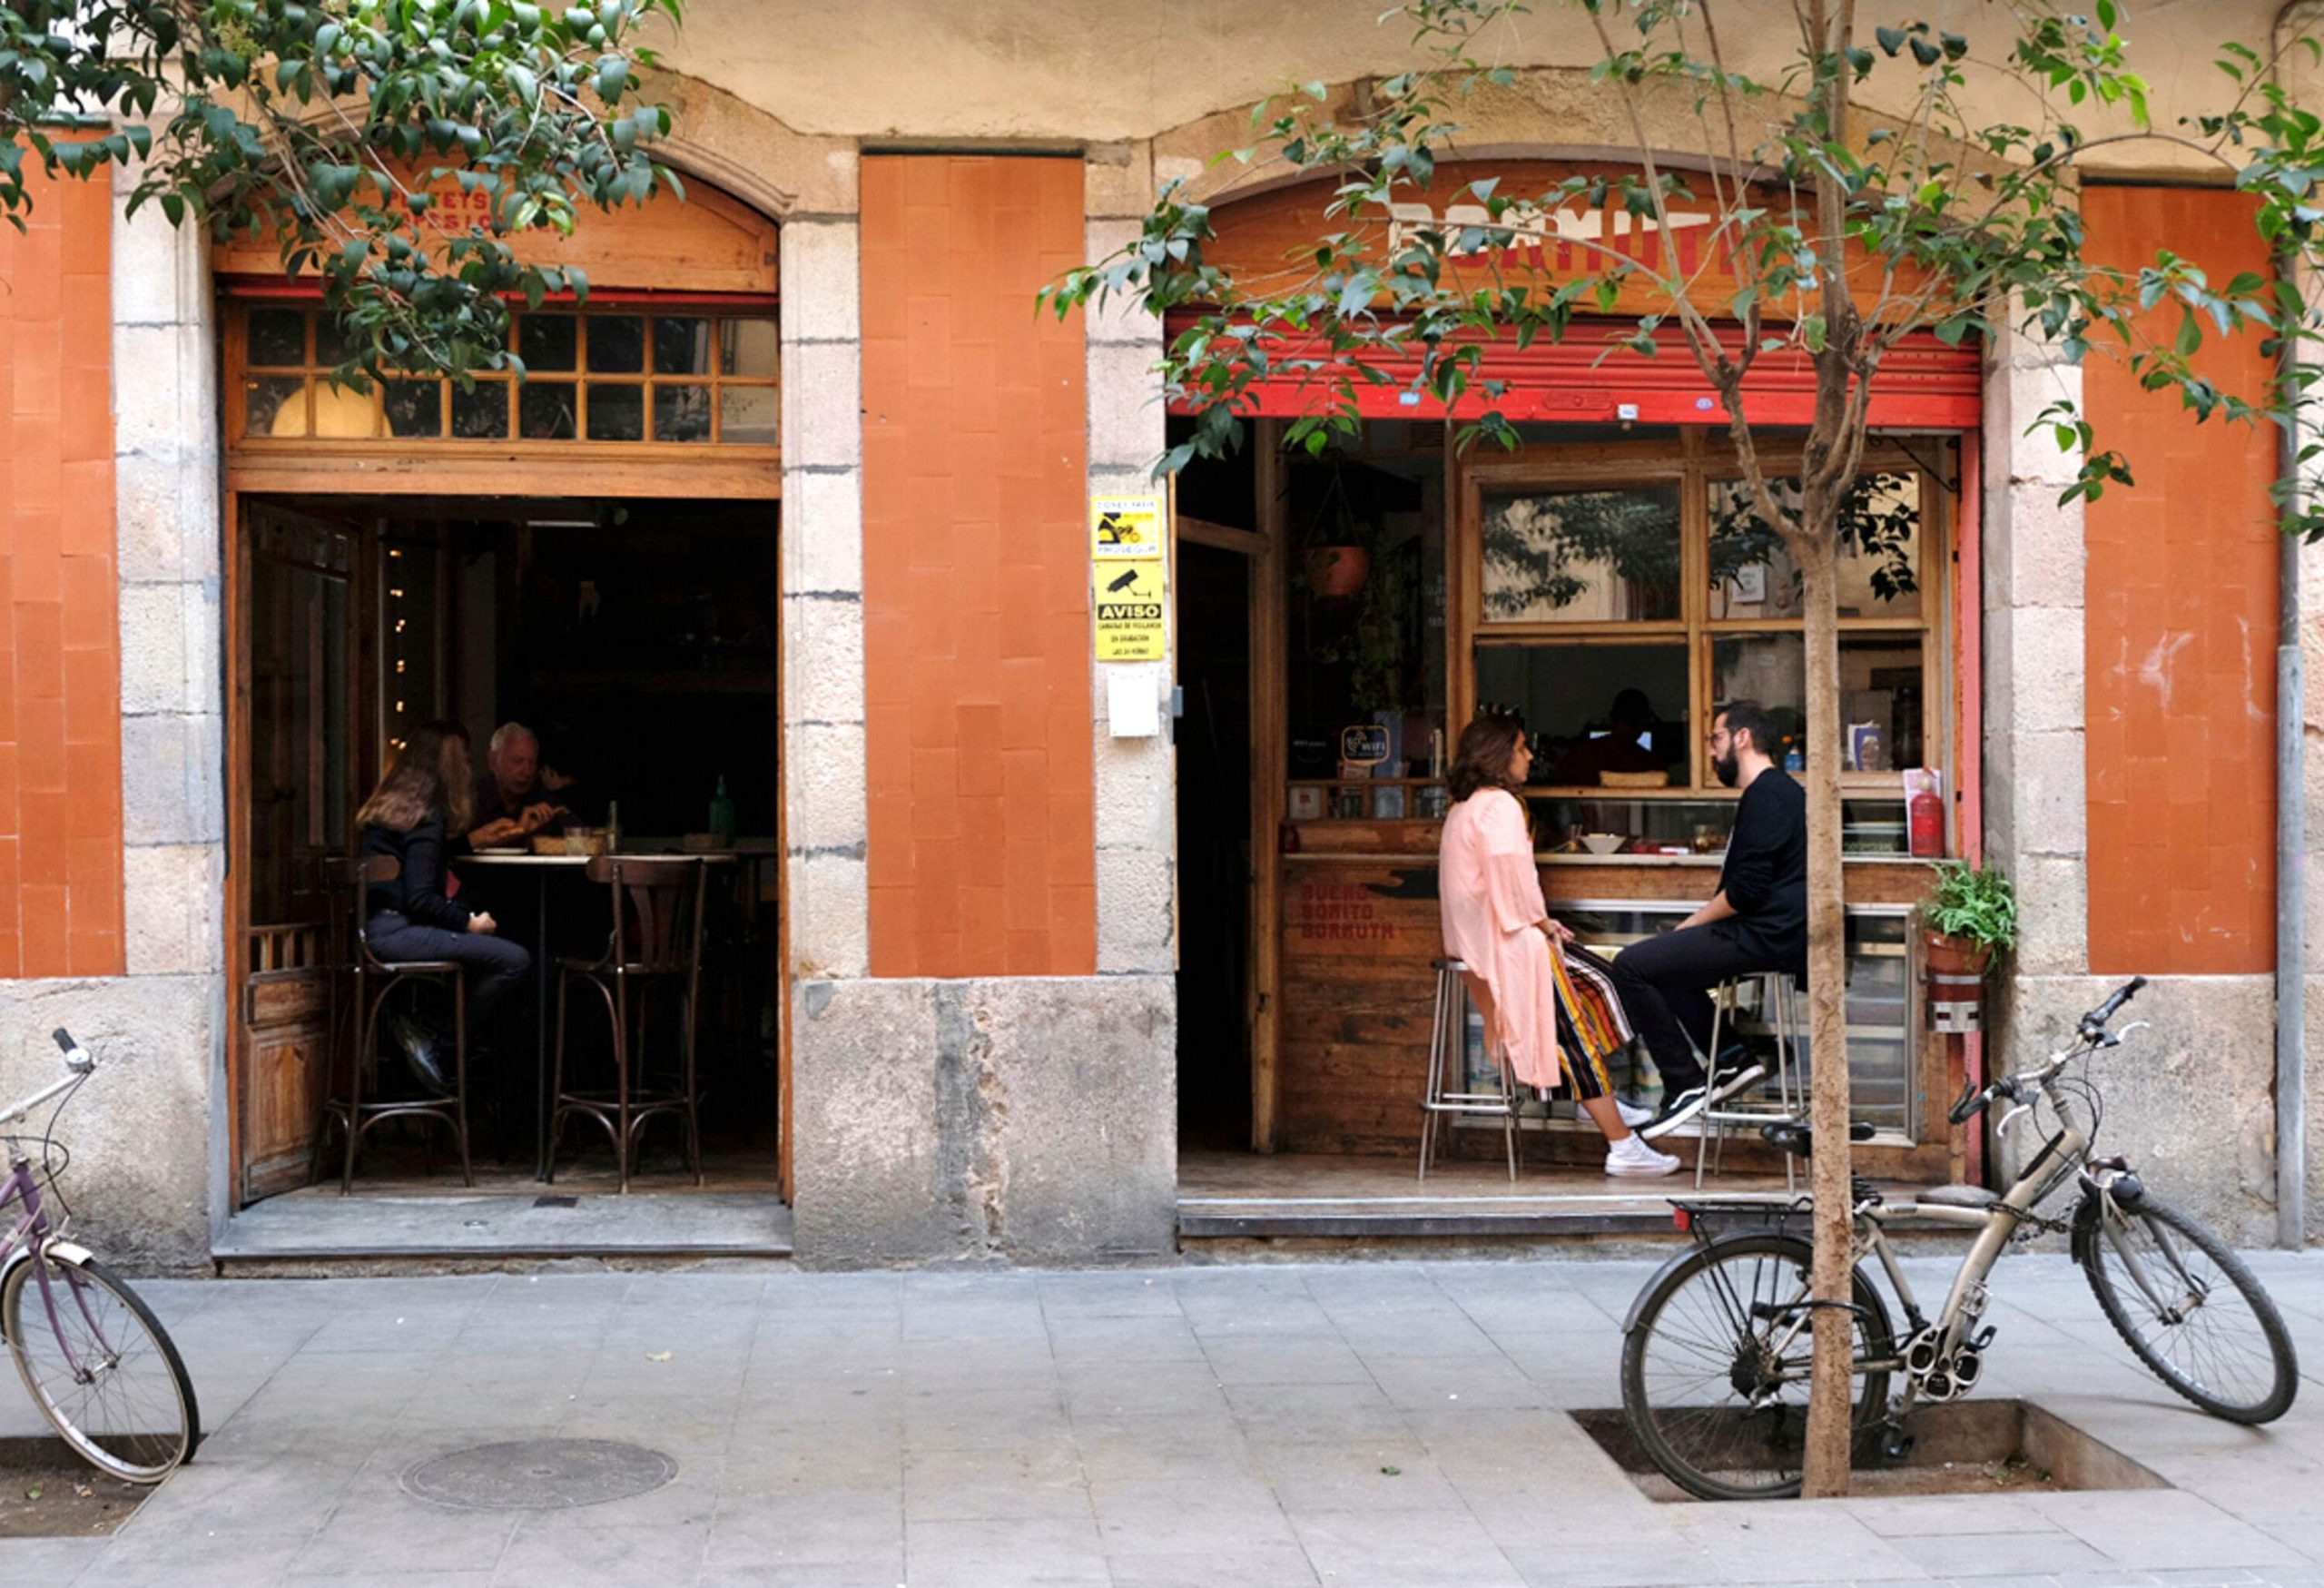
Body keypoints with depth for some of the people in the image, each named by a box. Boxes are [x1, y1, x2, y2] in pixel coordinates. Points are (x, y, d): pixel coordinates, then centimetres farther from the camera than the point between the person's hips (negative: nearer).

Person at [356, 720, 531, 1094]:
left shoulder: (388, 806, 18)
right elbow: (420, 899, -17)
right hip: (396, 933, -10)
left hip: (377, 928, 10)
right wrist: (469, 922, -6)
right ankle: (440, 1045, -9)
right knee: (515, 960, -18)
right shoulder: (426, 817, -11)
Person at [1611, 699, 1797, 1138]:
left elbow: (1748, 888, -22)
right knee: (1658, 960, 27)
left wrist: (1691, 924, -9)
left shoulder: (1767, 796, -14)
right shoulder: (1779, 790, 21)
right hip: (1772, 933, 11)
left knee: (1632, 966, -14)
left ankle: (1686, 1084, -9)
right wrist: (1695, 928, 12)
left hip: (1765, 937, -11)